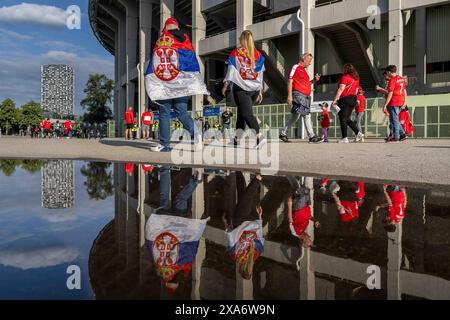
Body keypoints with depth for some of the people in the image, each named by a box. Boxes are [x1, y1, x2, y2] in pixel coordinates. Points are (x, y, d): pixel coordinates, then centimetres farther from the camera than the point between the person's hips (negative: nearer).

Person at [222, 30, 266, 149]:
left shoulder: (236, 52, 0)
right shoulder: (258, 54, 10)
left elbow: (231, 70, -2)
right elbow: (260, 74, 11)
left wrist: (226, 85, 3)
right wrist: (260, 91, 15)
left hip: (240, 88, -4)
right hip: (254, 89, 4)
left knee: (247, 113, -10)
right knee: (241, 113, 14)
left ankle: (259, 136, -29)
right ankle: (237, 139, 15)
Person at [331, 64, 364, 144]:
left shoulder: (345, 77, -8)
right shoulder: (356, 78, 15)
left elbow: (341, 89, -15)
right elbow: (356, 91, 17)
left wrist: (335, 100, -15)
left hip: (345, 99, -8)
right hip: (353, 99, 8)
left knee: (343, 119, -4)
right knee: (347, 119, 16)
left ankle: (344, 138, -8)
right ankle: (358, 133, 5)